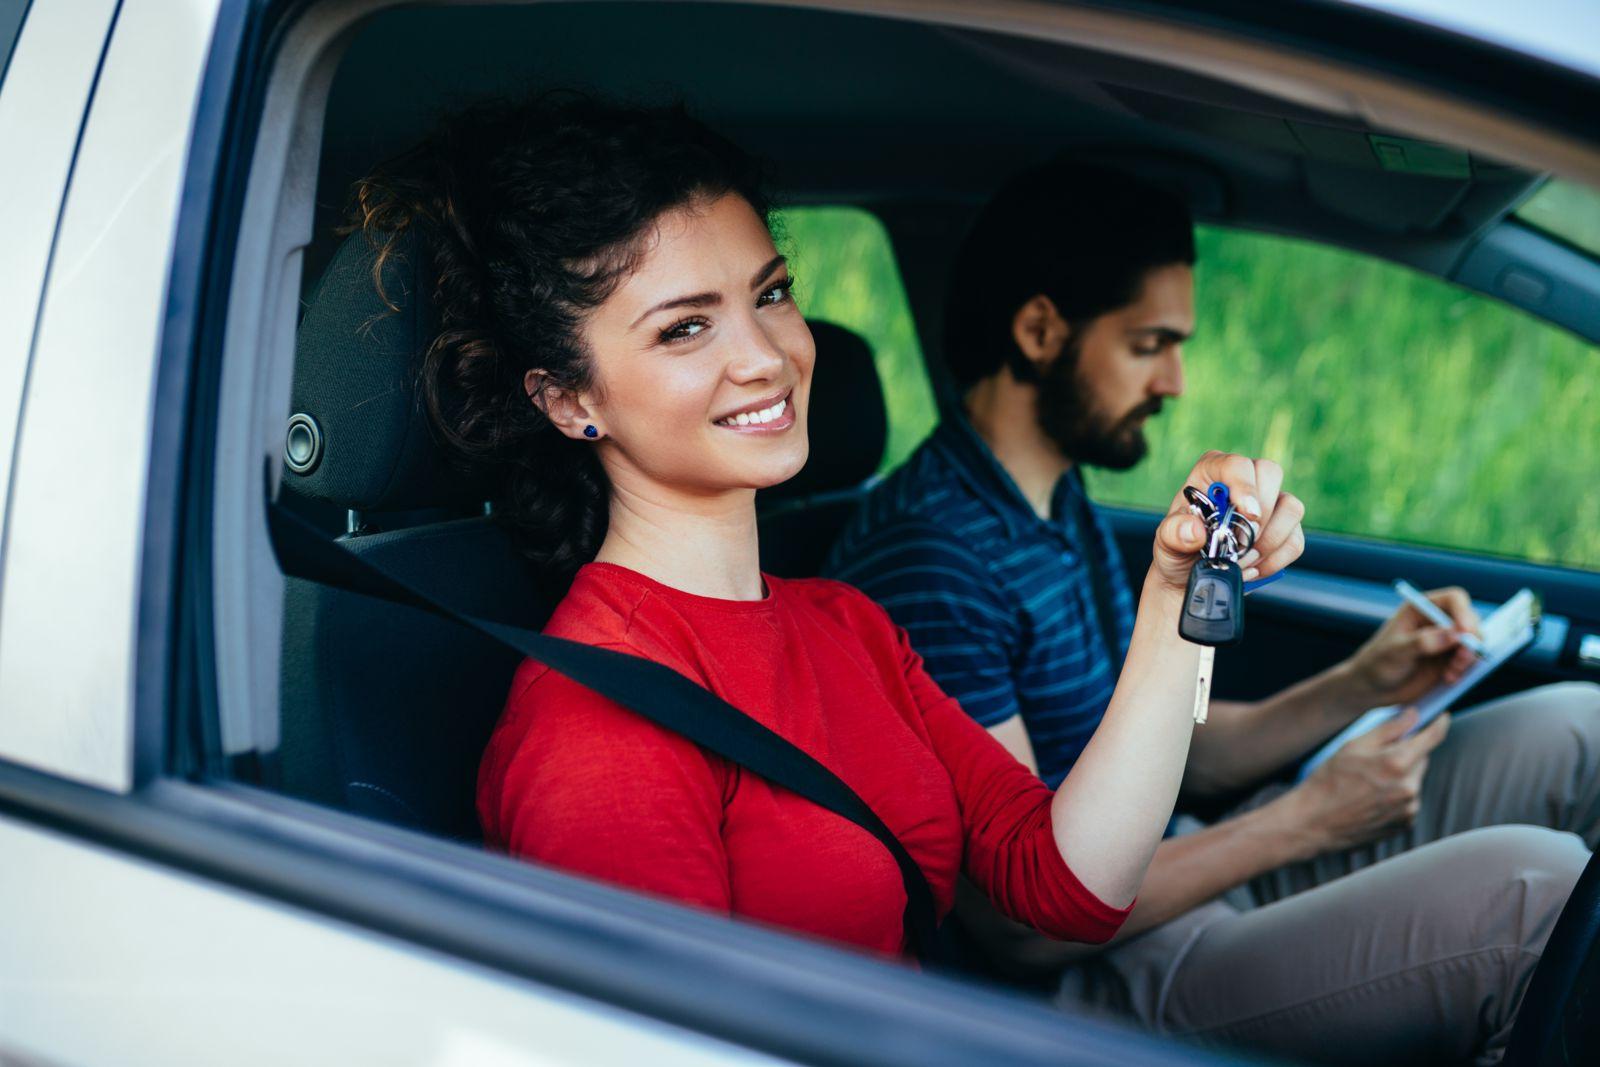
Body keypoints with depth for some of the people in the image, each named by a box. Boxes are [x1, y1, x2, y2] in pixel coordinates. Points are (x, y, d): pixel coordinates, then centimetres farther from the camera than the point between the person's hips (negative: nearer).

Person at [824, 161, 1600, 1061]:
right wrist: (1304, 820, -16)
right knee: (1527, 882, -27)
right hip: (1104, 982, -10)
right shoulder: (923, 559, -21)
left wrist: (1361, 687, 3)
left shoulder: (1067, 509, 13)